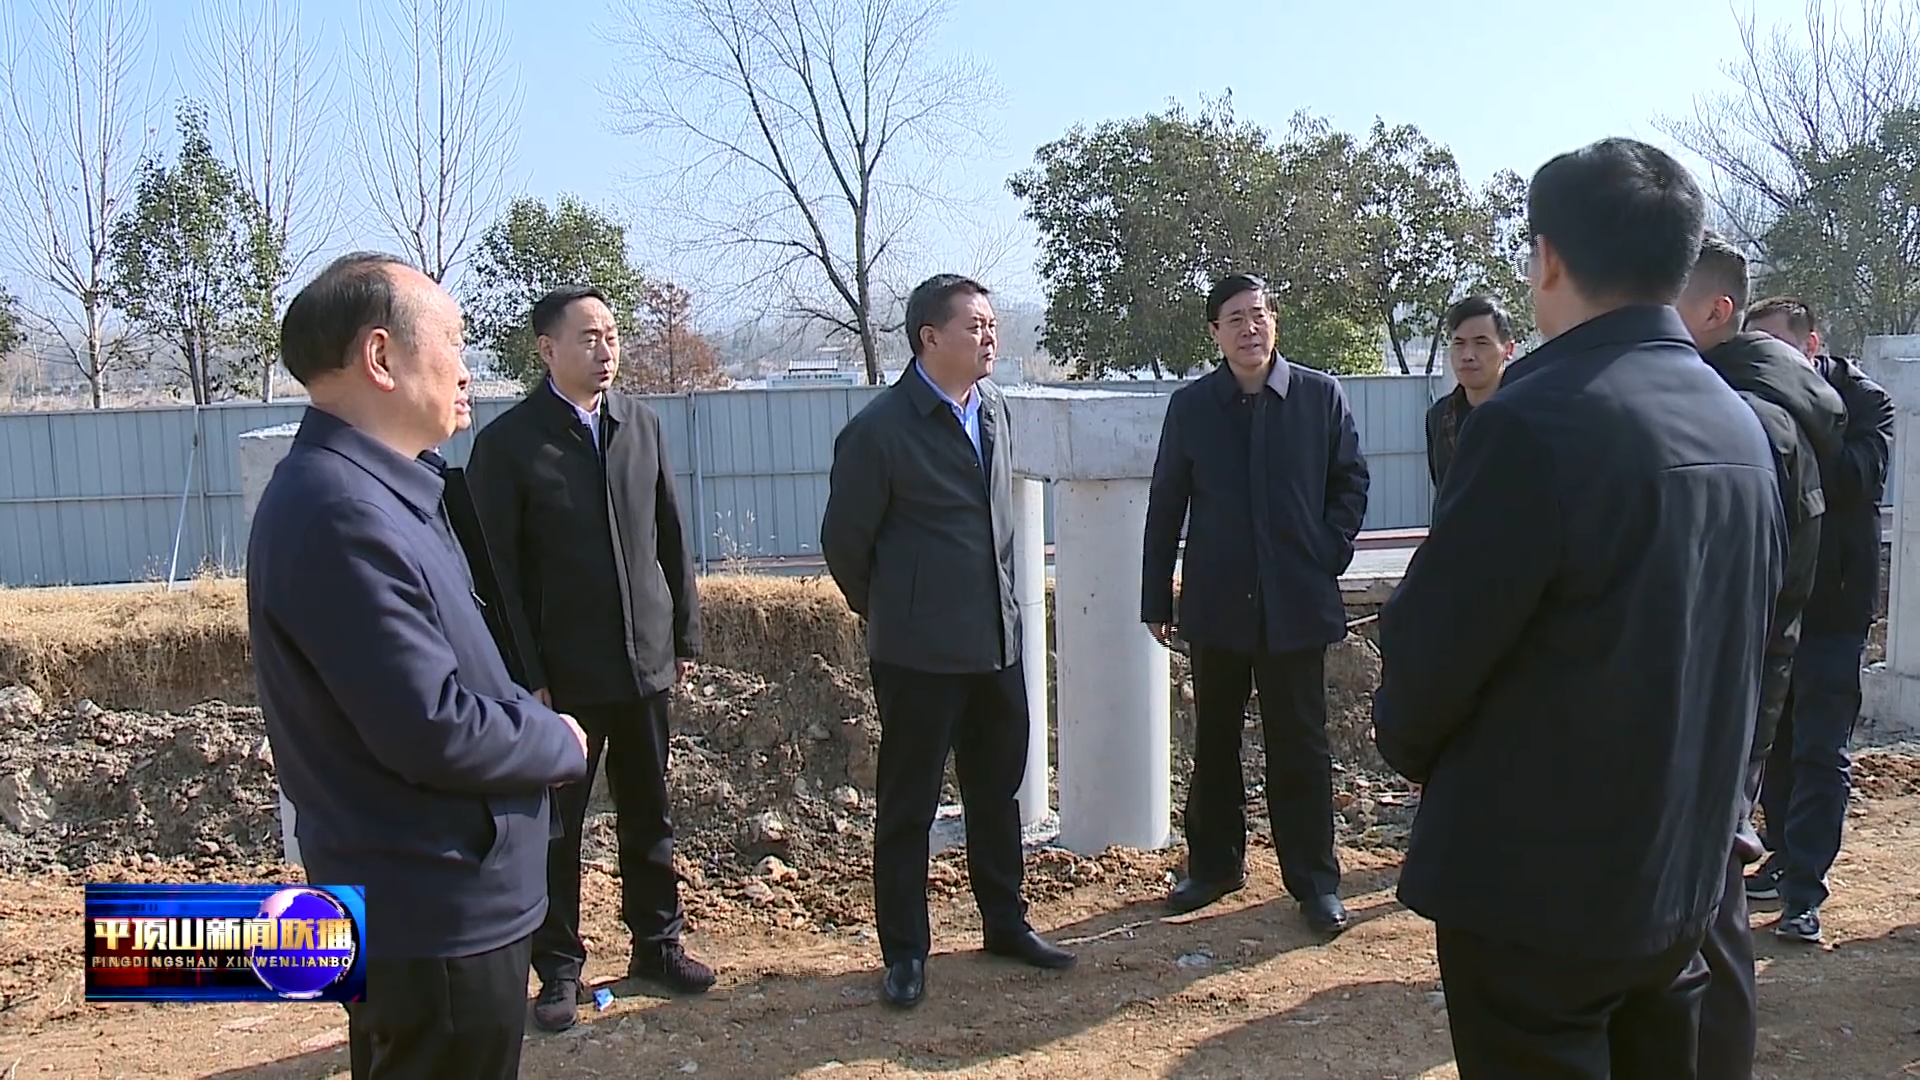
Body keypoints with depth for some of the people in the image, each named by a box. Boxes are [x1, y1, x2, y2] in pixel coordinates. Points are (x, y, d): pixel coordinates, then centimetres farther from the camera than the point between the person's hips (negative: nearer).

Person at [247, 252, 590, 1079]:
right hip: (441, 917, -10)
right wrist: (558, 744, -10)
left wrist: (530, 718, 0)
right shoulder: (340, 514, -24)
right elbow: (434, 733, -26)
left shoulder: (375, 490, 8)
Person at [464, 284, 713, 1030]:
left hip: (647, 659, 4)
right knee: (556, 827, 8)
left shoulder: (642, 425, 5)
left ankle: (657, 944, 30)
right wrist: (524, 676, -11)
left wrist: (686, 634, 8)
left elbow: (671, 537, 9)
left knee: (649, 815, 15)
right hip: (564, 672, -4)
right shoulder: (507, 442, -7)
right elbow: (498, 570, -8)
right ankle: (558, 968, 23)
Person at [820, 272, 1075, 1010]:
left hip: (998, 639, 6)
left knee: (997, 791, 17)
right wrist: (887, 612, 6)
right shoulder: (880, 430, -15)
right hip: (920, 650, -6)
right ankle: (904, 952, 19)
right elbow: (844, 540, -6)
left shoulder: (993, 409, 6)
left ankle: (1004, 922, 33)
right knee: (908, 805, 6)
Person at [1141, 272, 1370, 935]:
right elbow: (1166, 506, 5)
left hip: (1296, 604, -2)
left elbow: (1351, 480, 8)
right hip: (1216, 605, 2)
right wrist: (1156, 598, 4)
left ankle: (1315, 881, 16)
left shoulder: (1320, 396, 0)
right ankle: (1214, 864, 27)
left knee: (1300, 746, 5)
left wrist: (1330, 553, -4)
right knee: (1214, 742, 12)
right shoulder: (1190, 405, 3)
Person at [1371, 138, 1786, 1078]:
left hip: (1537, 880, -7)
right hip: (1681, 869, 8)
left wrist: (1406, 743, 3)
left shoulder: (1536, 419, -22)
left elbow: (1431, 646, -18)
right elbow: (1750, 631, 11)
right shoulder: (1738, 424, 4)